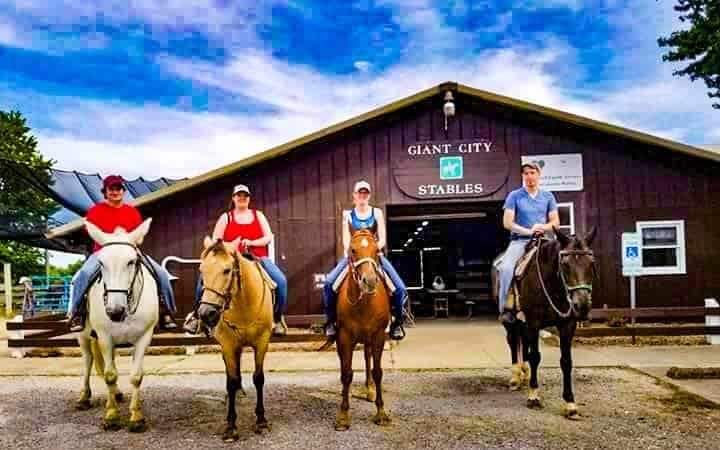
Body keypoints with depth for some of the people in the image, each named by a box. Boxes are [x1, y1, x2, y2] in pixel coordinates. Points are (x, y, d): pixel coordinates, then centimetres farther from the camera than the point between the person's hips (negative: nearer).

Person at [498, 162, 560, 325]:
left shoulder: (548, 196, 13)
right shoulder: (514, 196, 3)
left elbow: (555, 221, 10)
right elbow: (507, 223, -4)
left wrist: (544, 227, -12)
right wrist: (528, 231, -15)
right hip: (520, 240, -3)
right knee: (506, 268, -30)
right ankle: (506, 308, -23)